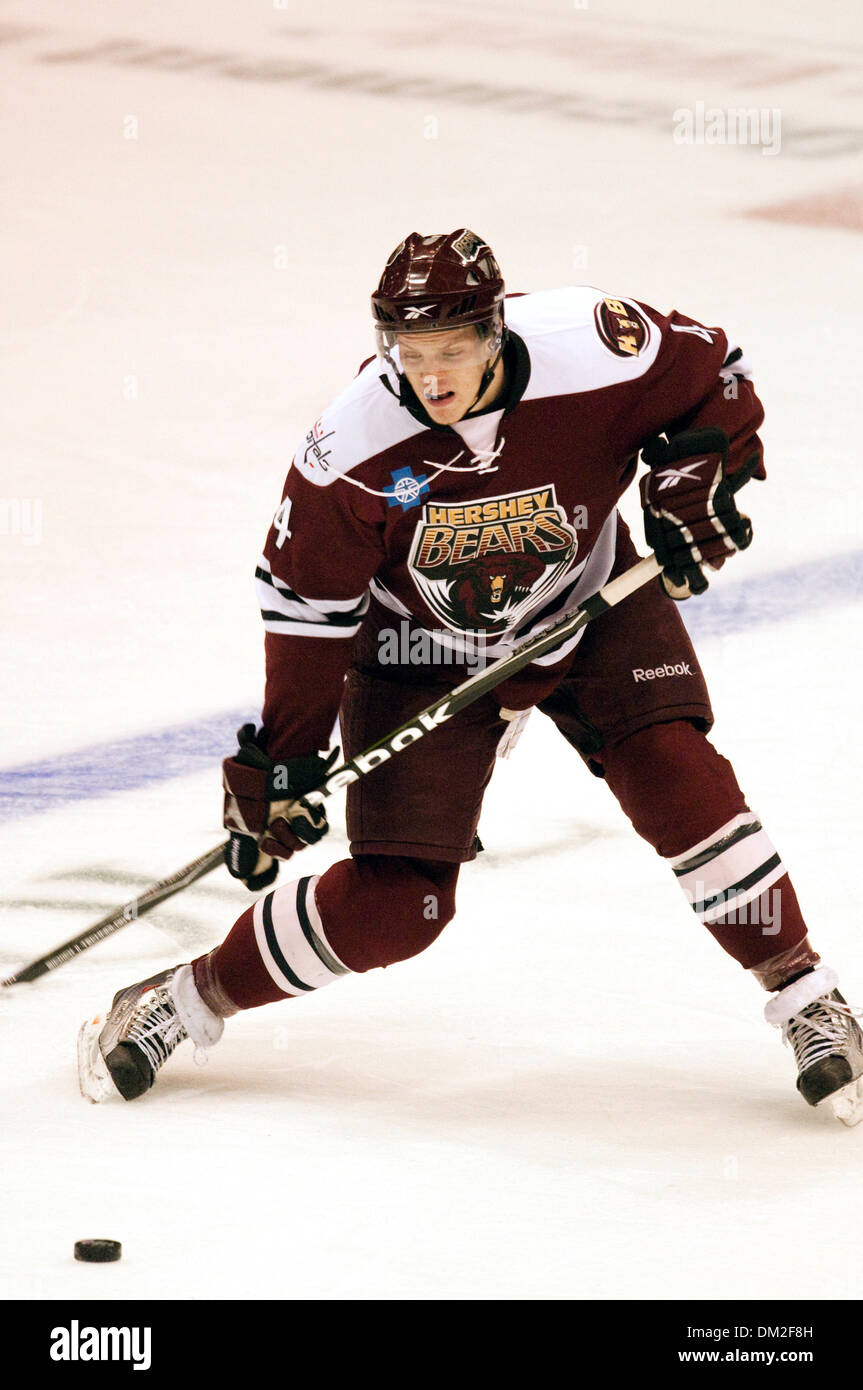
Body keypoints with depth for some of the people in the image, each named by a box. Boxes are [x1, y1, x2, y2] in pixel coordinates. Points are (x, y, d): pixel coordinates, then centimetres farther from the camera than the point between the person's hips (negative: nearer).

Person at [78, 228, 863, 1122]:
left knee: (676, 779, -20)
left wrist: (696, 478, -21)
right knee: (396, 903, -9)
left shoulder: (596, 354, -29)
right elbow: (305, 603, -15)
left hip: (592, 608, 1)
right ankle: (188, 1001, 11)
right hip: (424, 646, -1)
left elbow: (717, 375, -7)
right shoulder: (354, 446, -28)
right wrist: (281, 757, -13)